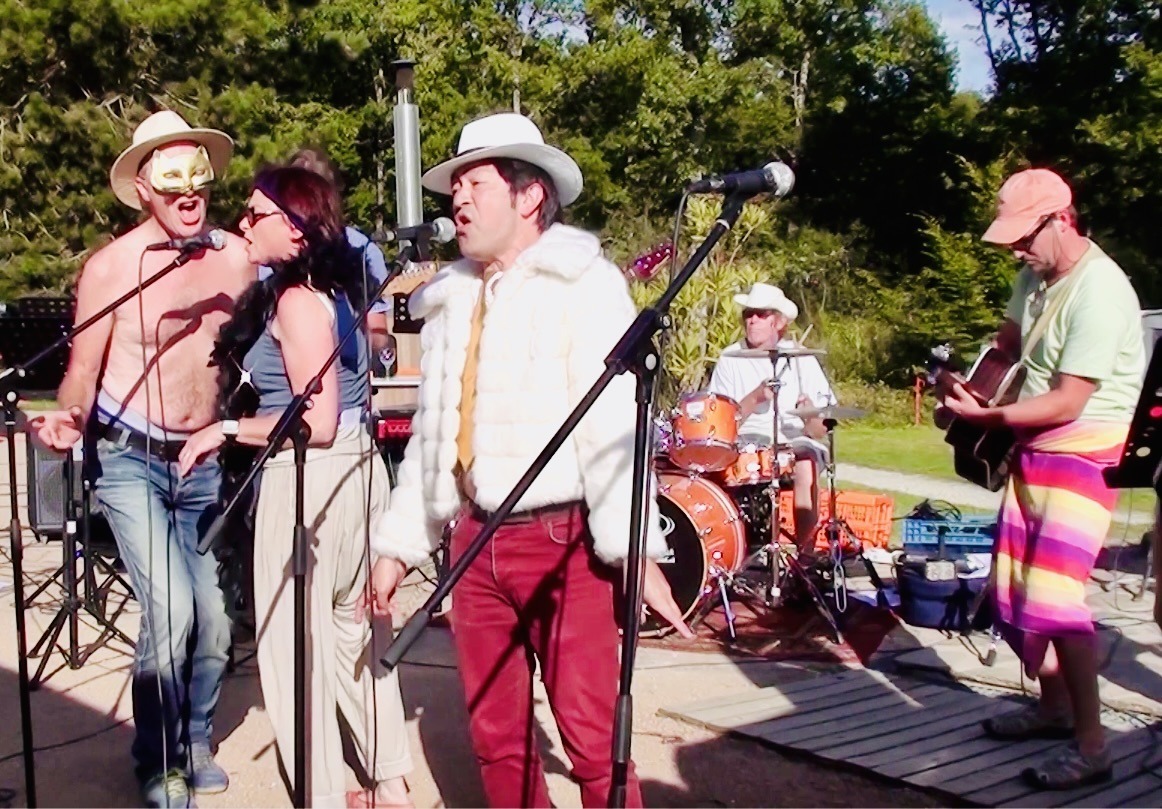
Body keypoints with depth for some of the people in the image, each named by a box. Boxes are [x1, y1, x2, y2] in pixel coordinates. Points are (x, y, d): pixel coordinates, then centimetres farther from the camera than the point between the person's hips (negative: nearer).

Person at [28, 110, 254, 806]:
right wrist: (67, 421, -23)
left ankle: (196, 742, 32)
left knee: (215, 618, 6)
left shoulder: (236, 259, -1)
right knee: (170, 609, -16)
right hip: (130, 462, -3)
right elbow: (83, 373, -3)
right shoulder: (110, 267, -10)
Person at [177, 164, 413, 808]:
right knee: (351, 625, 19)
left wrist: (227, 430, -12)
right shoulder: (335, 290, 12)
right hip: (356, 470, 10)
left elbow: (317, 423, -21)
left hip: (309, 479, -10)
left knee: (295, 637, 3)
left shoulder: (296, 301, -16)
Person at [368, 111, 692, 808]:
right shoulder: (450, 299, 16)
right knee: (495, 735, 11)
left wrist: (635, 547, -21)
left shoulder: (582, 284, -3)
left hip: (563, 539, -6)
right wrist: (399, 543, 18)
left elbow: (612, 421, -13)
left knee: (593, 736, -4)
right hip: (477, 541, 6)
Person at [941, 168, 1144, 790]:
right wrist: (971, 387, 2)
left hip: (1085, 455, -9)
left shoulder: (1099, 291, -21)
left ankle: (1091, 745, -3)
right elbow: (1008, 343, 20)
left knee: (1051, 593, -15)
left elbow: (1068, 402, -23)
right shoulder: (1037, 276, 6)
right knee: (1011, 590, 13)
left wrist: (987, 416, -21)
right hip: (1032, 448, 9)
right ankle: (1053, 707, 30)